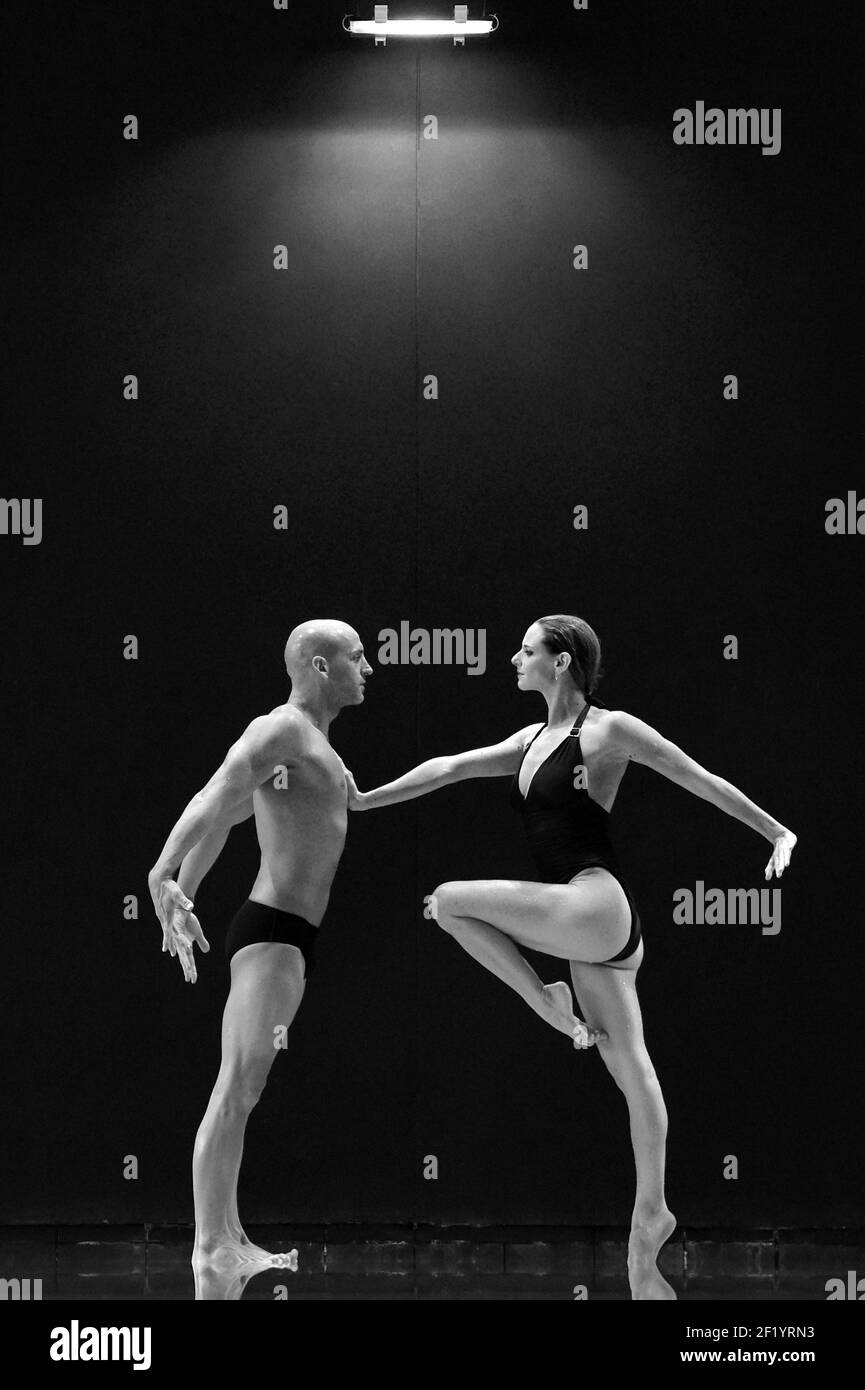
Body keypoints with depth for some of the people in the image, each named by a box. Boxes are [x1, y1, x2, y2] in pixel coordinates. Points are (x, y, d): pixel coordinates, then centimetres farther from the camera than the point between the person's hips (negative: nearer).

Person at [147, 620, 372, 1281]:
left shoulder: (311, 743, 20)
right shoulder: (280, 730, -11)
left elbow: (222, 821, 28)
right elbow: (213, 802, -26)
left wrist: (185, 902, 31)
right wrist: (164, 876, -39)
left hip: (289, 936, 10)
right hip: (272, 929, -10)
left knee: (237, 1090, 9)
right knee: (239, 1088, -12)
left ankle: (227, 1238, 12)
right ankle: (212, 1246, -15)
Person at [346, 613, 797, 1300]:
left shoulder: (609, 730, -5)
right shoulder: (532, 741, 18)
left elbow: (702, 779, -3)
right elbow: (451, 766, 22)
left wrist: (778, 833, -4)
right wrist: (367, 799, 19)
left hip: (600, 904, -8)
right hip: (593, 931, 8)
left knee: (451, 901, -13)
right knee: (628, 1068, 8)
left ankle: (547, 1002, -6)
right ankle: (651, 1214, 10)